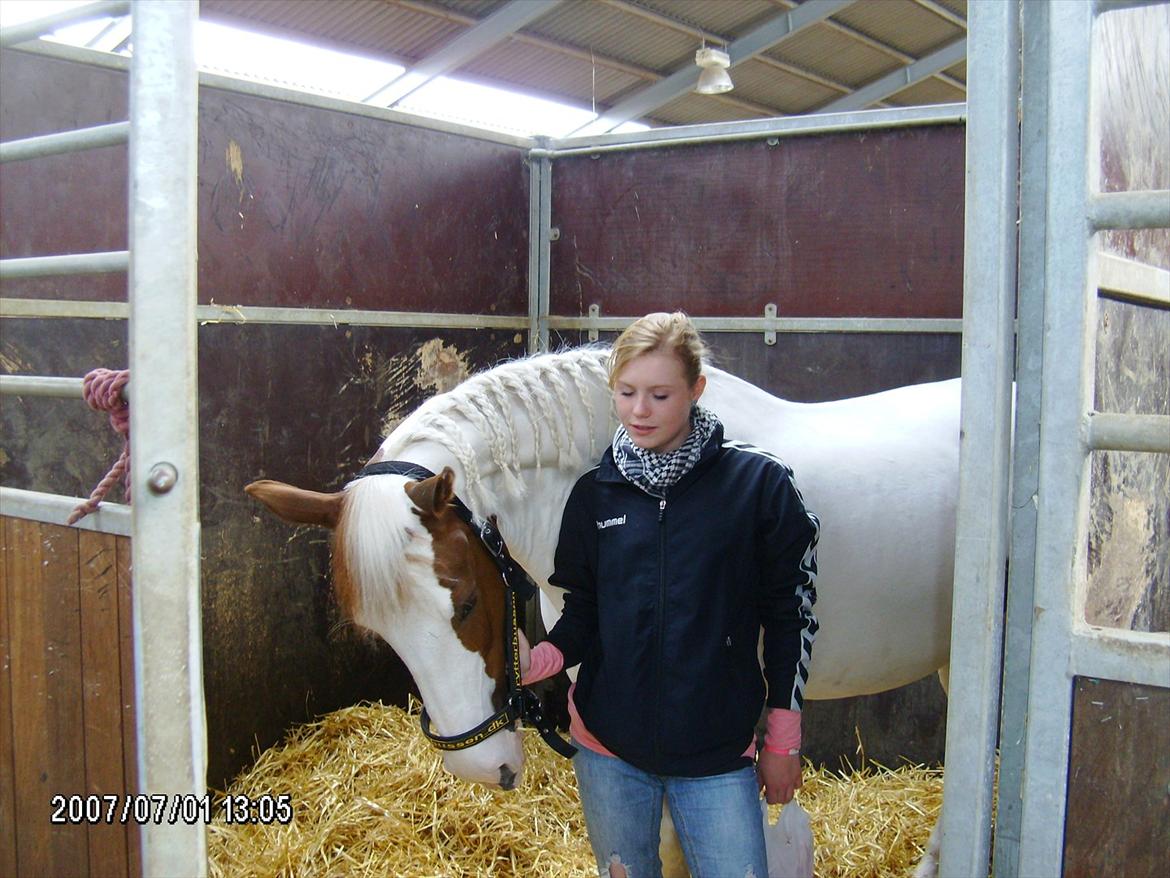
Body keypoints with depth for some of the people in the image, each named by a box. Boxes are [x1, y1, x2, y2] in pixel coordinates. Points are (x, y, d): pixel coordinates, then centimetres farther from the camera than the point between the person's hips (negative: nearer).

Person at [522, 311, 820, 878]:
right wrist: (539, 661, -14)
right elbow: (582, 612, 7)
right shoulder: (594, 494, 2)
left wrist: (783, 741, 1)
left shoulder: (758, 484, -7)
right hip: (608, 746, 3)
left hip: (718, 750, -2)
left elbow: (791, 616, -2)